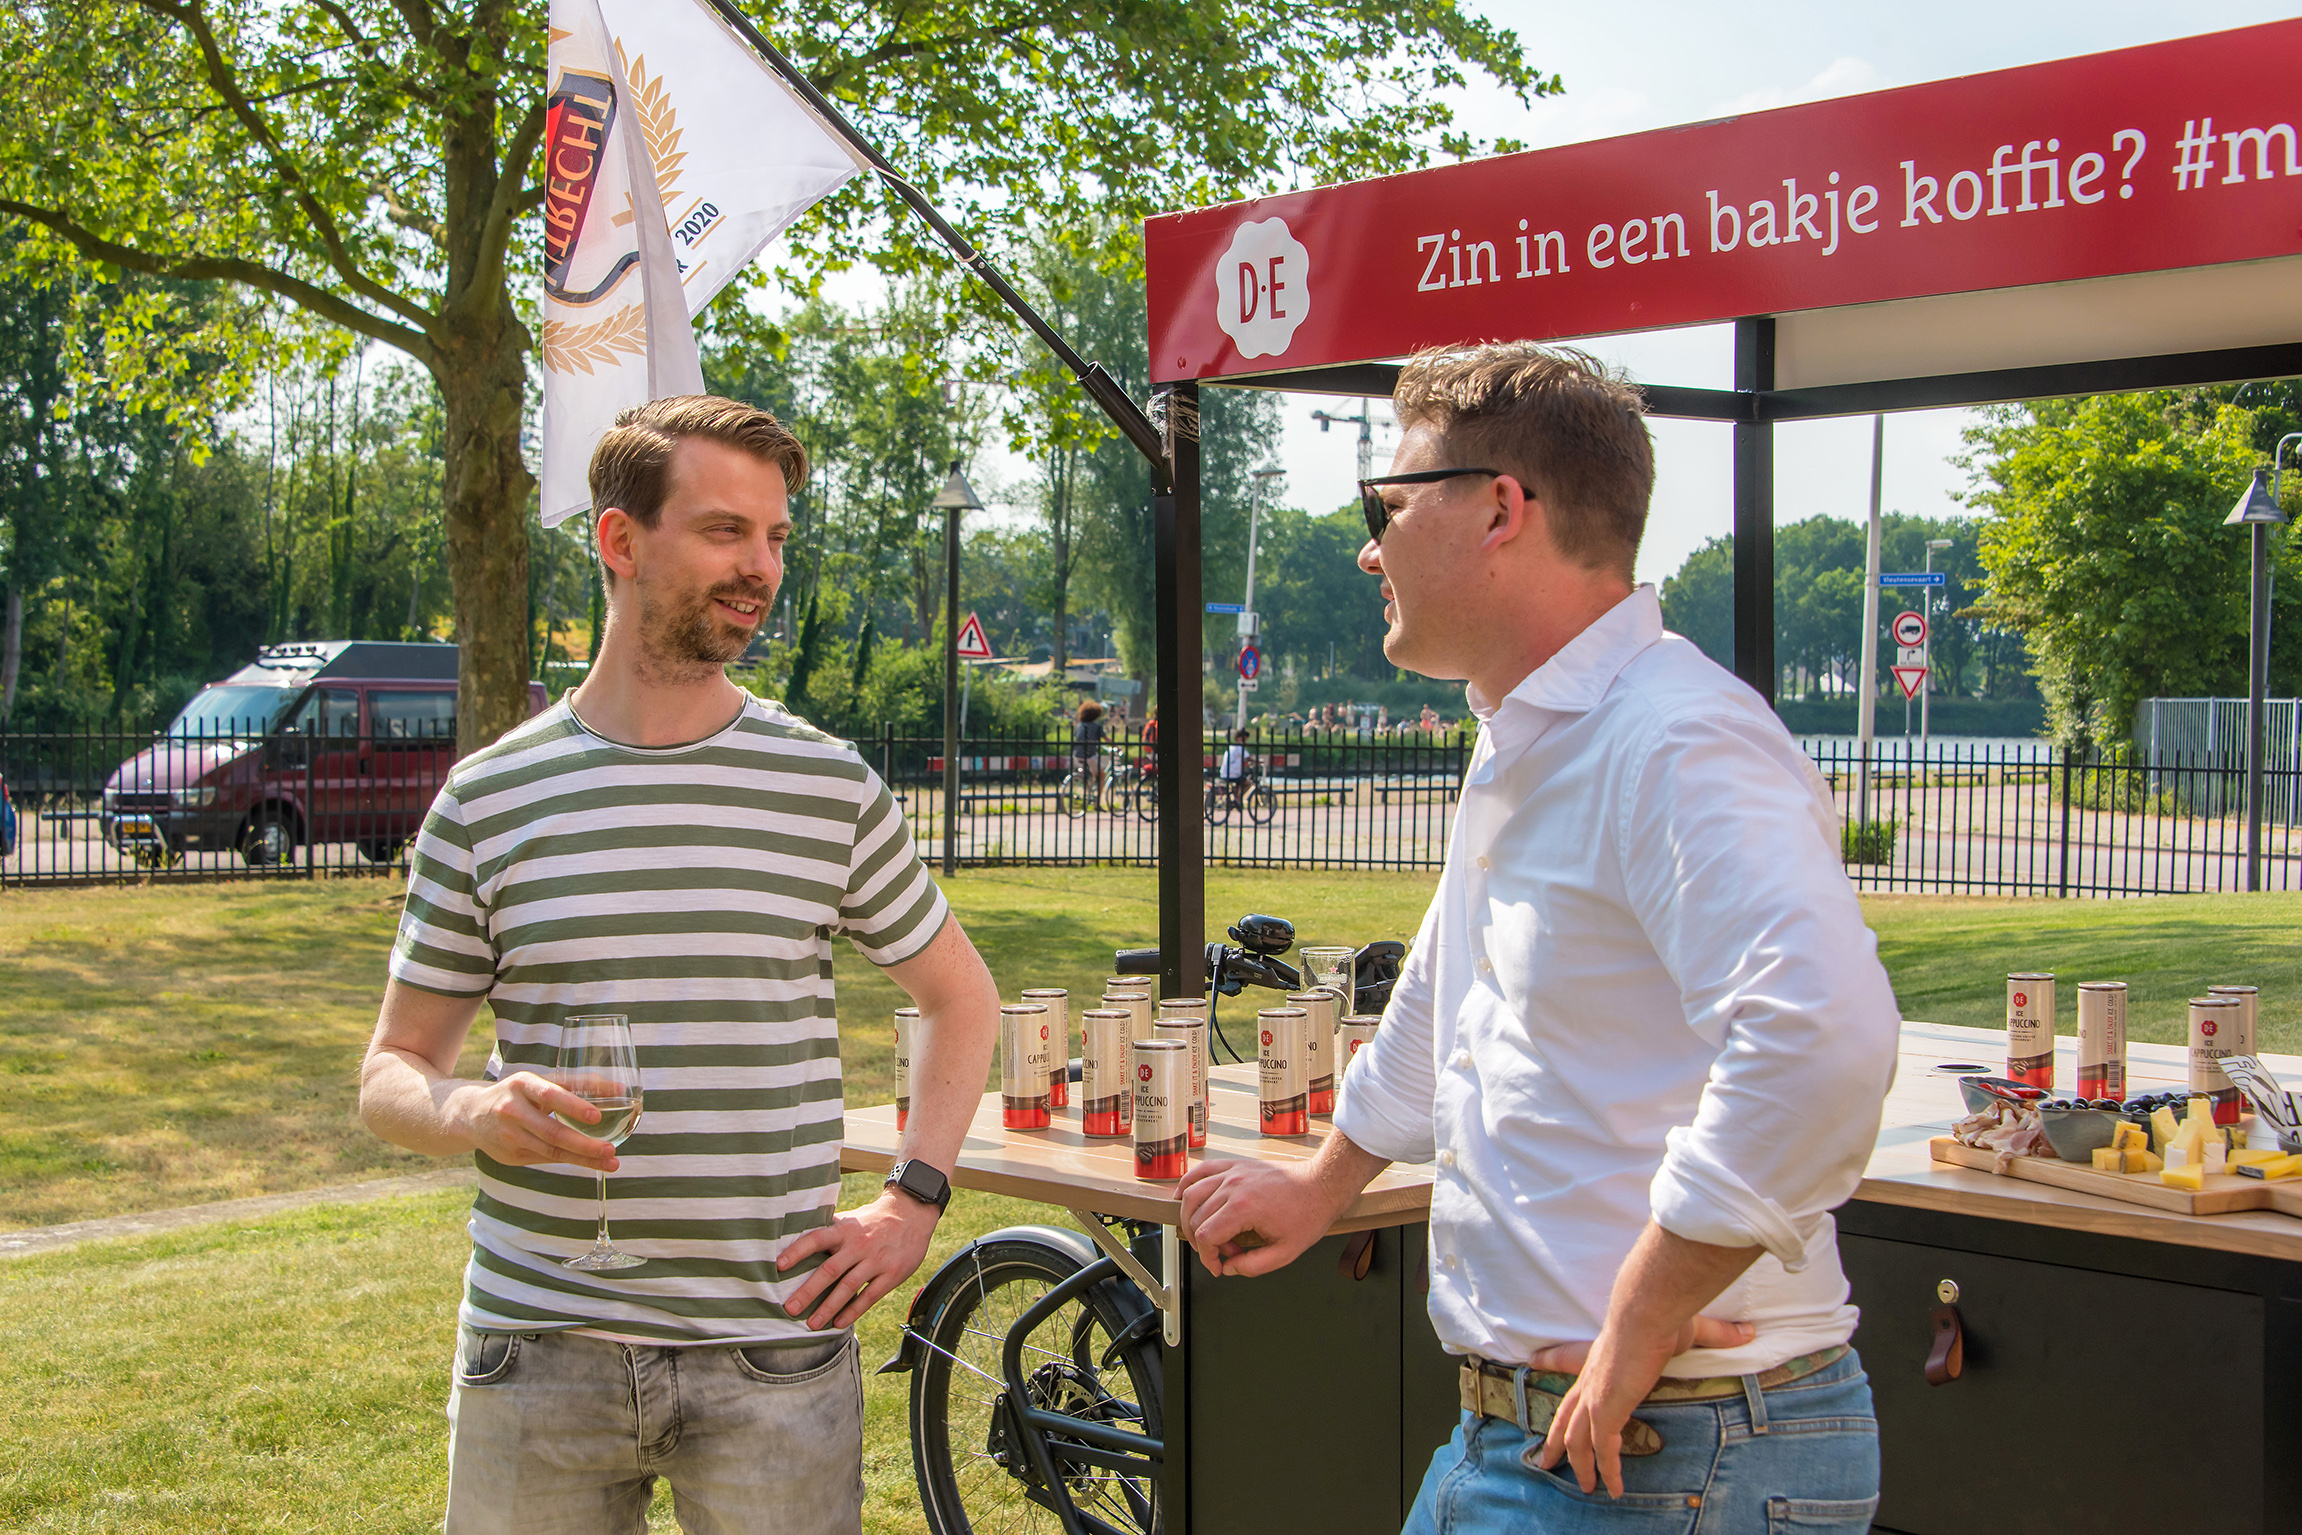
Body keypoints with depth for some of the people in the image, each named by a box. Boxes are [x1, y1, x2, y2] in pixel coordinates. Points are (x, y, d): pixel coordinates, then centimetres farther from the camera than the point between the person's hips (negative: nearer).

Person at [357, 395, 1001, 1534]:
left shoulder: (832, 787, 3)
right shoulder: (488, 800, 2)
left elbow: (959, 996, 16)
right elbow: (391, 1073, 6)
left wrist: (912, 1200, 4)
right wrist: (476, 1114, -16)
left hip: (774, 1355, 0)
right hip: (537, 1349, 0)